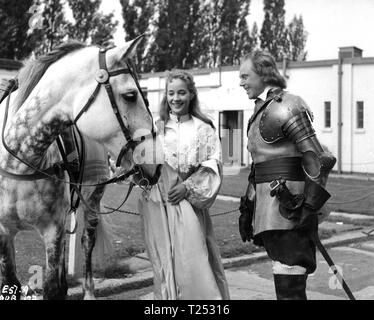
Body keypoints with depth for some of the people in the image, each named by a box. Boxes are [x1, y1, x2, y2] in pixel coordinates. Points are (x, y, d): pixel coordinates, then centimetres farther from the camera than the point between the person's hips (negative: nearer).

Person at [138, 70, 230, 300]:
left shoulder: (203, 129, 6)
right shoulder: (156, 128, 8)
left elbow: (213, 166, -1)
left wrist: (188, 187, -11)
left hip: (189, 202, -1)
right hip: (158, 203, 1)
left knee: (193, 261, -4)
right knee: (165, 262, 5)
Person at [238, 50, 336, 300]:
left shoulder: (286, 107, -11)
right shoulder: (261, 110, 18)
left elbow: (319, 160, -15)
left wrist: (311, 207, -19)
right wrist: (247, 209, 20)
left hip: (288, 211, -9)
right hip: (270, 211, 9)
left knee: (289, 287, -8)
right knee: (285, 282, 16)